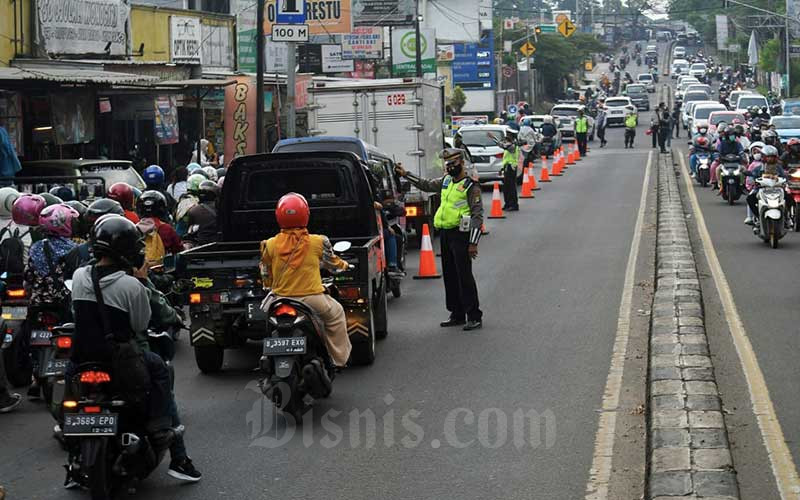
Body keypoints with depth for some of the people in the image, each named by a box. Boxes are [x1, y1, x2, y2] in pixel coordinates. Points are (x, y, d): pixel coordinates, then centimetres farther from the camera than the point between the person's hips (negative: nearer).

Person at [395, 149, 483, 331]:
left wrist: (473, 243, -16)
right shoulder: (445, 181, 14)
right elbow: (426, 185, 31)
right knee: (449, 276, 11)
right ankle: (457, 315, 20)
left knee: (464, 276, -9)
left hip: (460, 235, -8)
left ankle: (474, 317, -6)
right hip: (445, 234, 8)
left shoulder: (470, 186, -9)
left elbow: (478, 215, -12)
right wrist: (406, 174, 24)